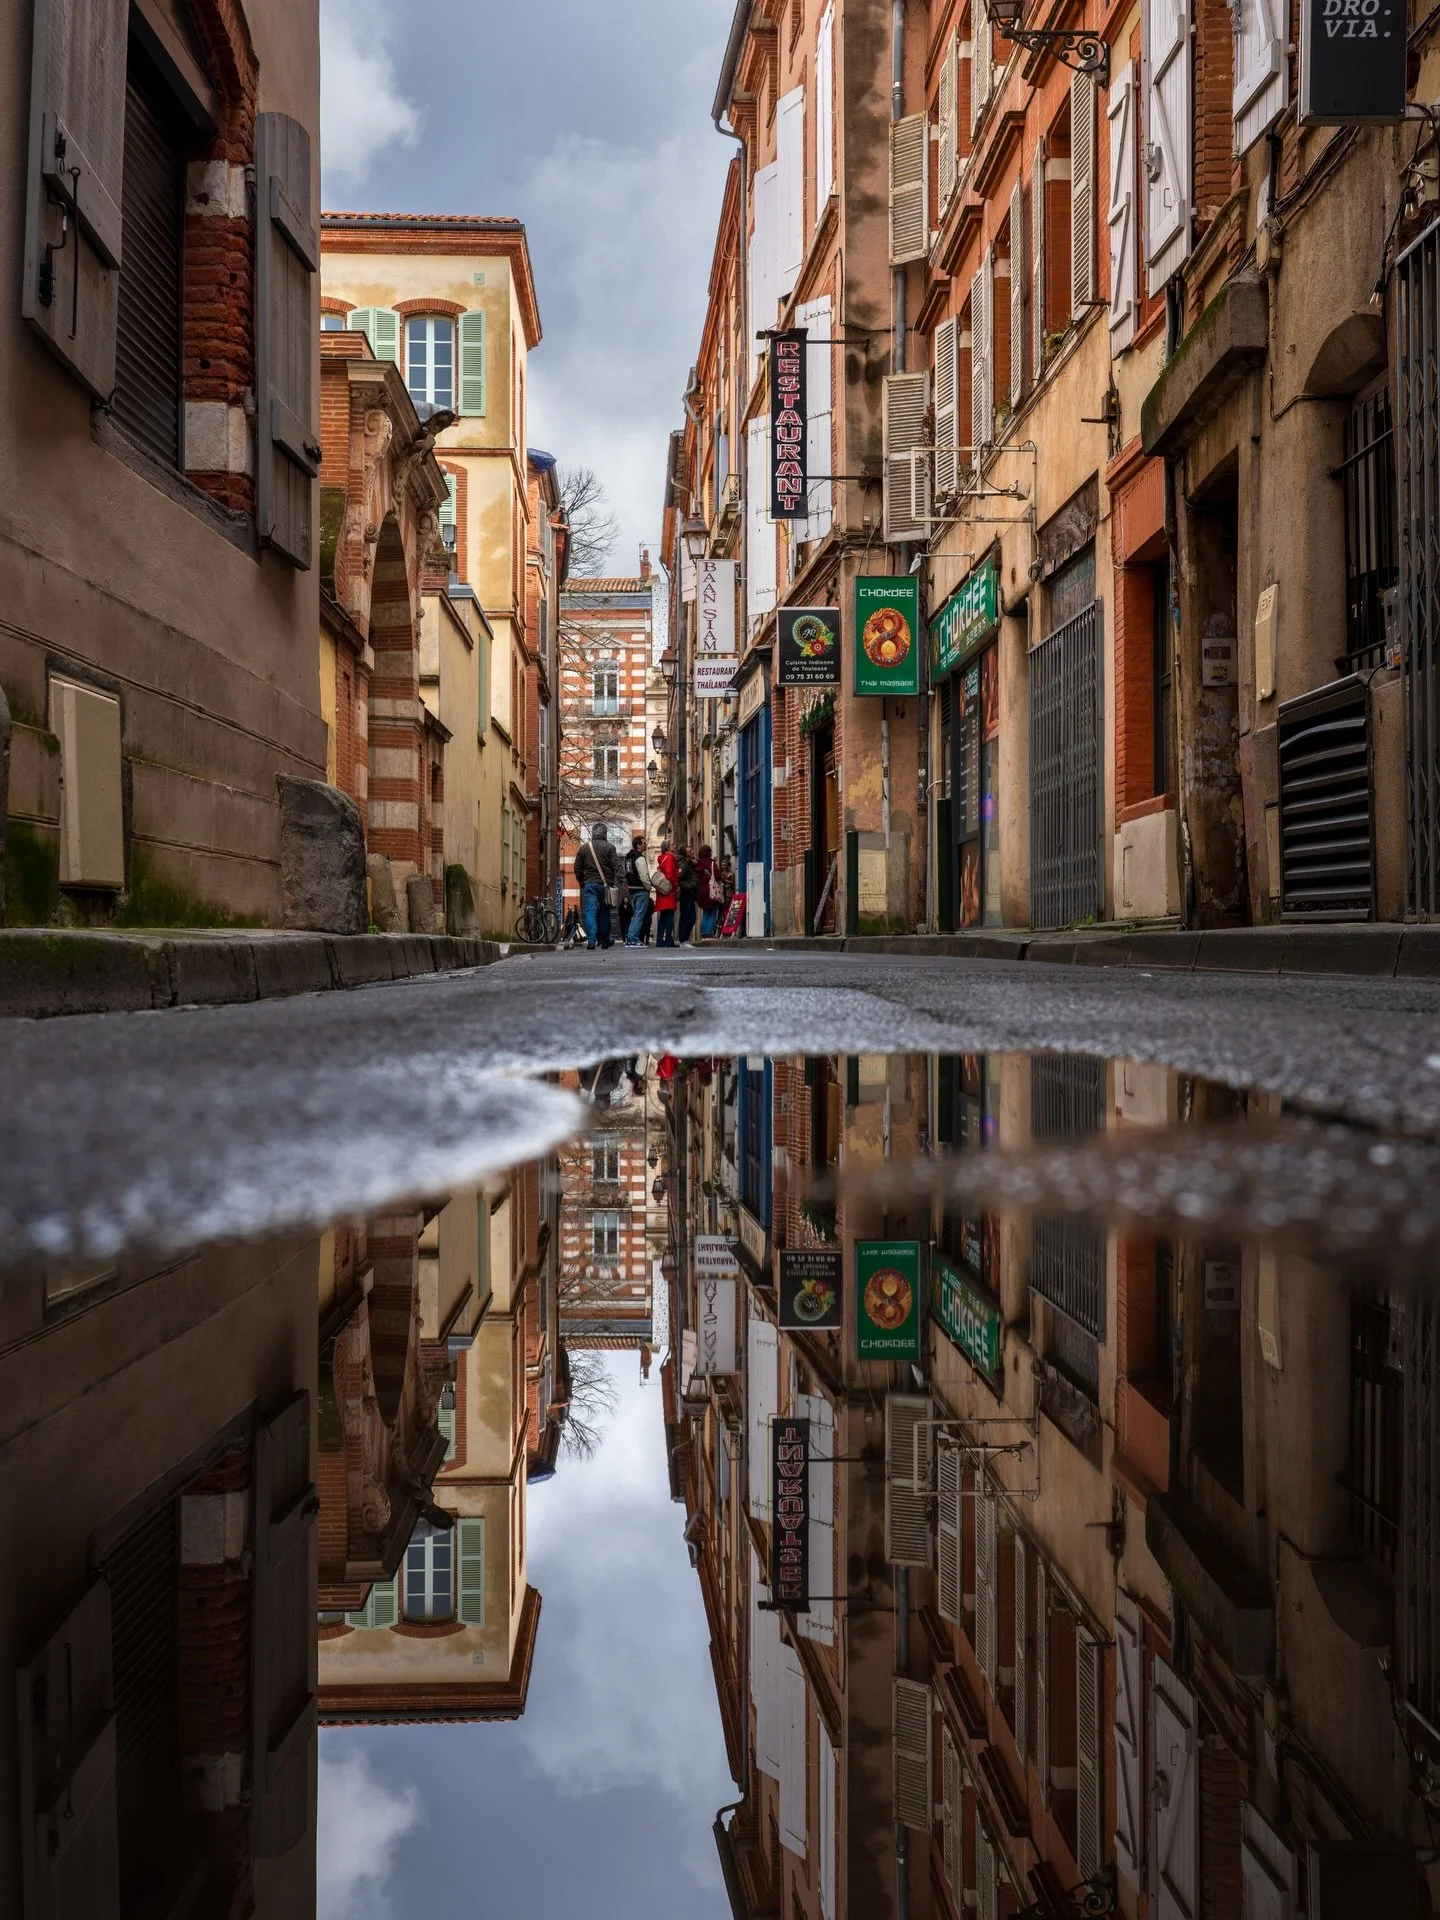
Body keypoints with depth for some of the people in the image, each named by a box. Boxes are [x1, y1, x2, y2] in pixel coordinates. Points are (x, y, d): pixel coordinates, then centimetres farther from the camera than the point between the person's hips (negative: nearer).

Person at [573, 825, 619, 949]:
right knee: (604, 912, 11)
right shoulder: (609, 847, -2)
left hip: (589, 884, 1)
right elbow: (616, 867, -7)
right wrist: (616, 883, -5)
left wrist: (582, 882, 16)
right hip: (605, 884, -1)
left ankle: (591, 941, -12)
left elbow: (577, 869, 9)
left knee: (590, 912, -2)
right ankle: (604, 940, 18)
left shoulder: (583, 848, 6)